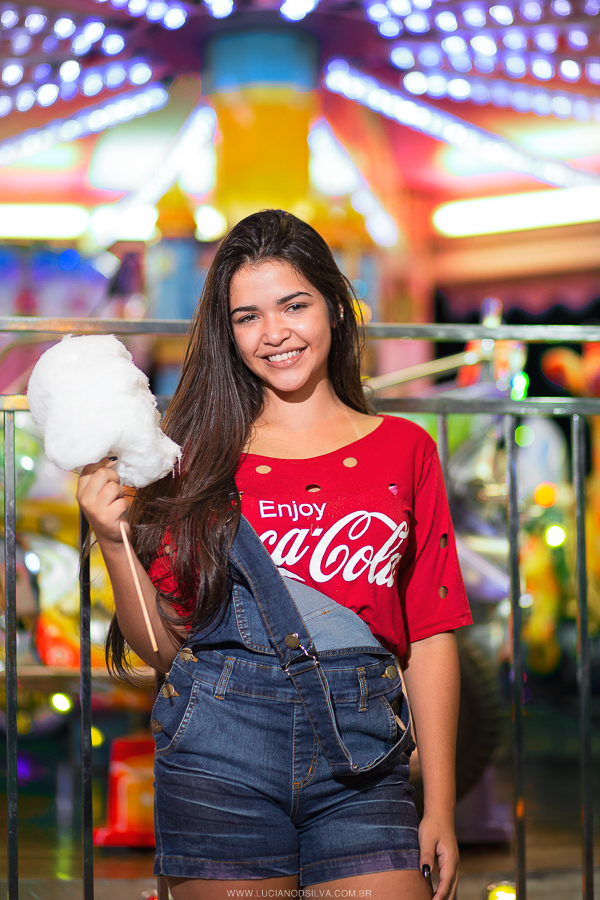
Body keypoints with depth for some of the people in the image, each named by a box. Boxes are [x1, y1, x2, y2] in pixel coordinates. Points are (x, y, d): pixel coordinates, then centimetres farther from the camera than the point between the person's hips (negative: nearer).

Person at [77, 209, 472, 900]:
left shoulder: (403, 450, 10)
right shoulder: (205, 457, 8)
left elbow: (431, 639, 7)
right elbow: (163, 646, 7)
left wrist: (440, 808, 2)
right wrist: (114, 539, -8)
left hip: (360, 756, 1)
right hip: (219, 754, 0)